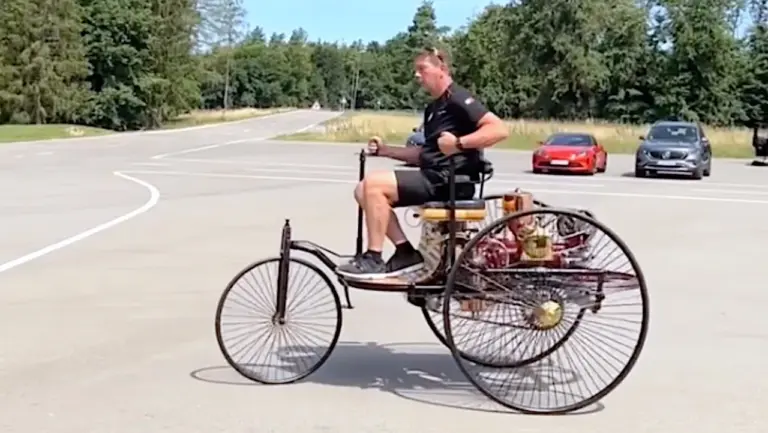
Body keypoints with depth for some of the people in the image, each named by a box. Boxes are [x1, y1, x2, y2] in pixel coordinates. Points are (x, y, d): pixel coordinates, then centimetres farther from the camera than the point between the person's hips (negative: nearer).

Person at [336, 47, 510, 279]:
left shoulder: (458, 99, -8)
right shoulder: (433, 108, 21)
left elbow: (500, 129, -20)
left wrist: (459, 143, -28)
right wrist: (385, 150, 14)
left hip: (448, 180, -10)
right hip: (433, 177, 10)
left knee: (373, 183, -20)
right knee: (364, 190, 1)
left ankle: (374, 259, -13)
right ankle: (405, 252, -2)